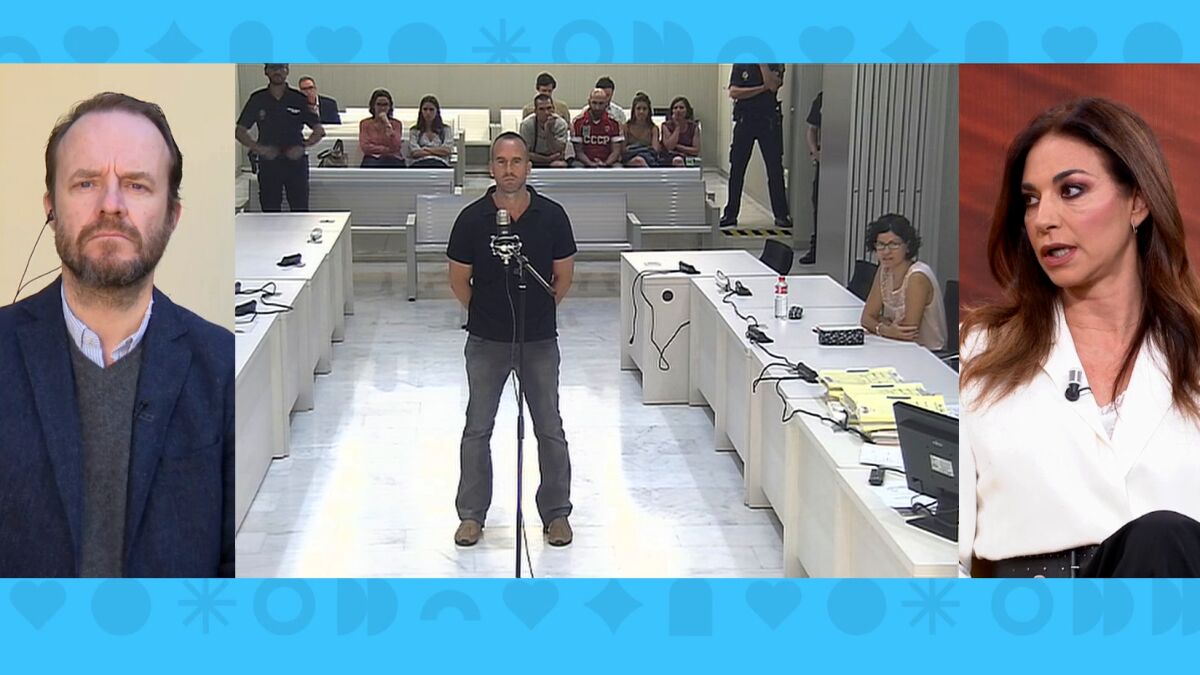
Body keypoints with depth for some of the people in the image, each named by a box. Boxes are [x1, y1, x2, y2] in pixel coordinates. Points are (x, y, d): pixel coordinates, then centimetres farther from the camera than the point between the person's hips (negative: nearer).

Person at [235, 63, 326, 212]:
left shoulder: (299, 99, 3)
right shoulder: (257, 100, 5)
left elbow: (319, 130, 2)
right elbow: (240, 131, 4)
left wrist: (303, 146, -15)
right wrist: (259, 148, -12)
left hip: (296, 161, -1)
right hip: (268, 163, 1)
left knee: (300, 211, -3)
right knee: (270, 214, 2)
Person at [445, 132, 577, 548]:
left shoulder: (552, 216, -7)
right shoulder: (472, 219, -9)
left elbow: (563, 277, 4)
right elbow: (459, 281, 2)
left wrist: (538, 311, 10)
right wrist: (486, 313, 9)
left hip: (540, 341, 0)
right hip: (486, 342, 0)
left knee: (549, 429, 7)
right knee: (477, 429, 8)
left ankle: (556, 513, 20)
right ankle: (472, 514, 21)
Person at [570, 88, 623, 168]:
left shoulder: (613, 122, 1)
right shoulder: (578, 121, -1)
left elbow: (616, 151, -1)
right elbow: (579, 151, -1)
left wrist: (605, 164, -20)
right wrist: (590, 164, -19)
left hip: (608, 162, 0)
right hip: (585, 163, 0)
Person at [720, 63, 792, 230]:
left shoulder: (775, 64, 3)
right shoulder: (740, 64, 6)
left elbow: (773, 85, -16)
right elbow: (733, 92, -6)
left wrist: (762, 62, -13)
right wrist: (762, 88, -10)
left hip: (769, 121, -1)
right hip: (744, 119, 1)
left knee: (775, 168, 0)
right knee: (736, 168, 2)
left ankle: (781, 215, 6)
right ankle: (730, 214, 10)